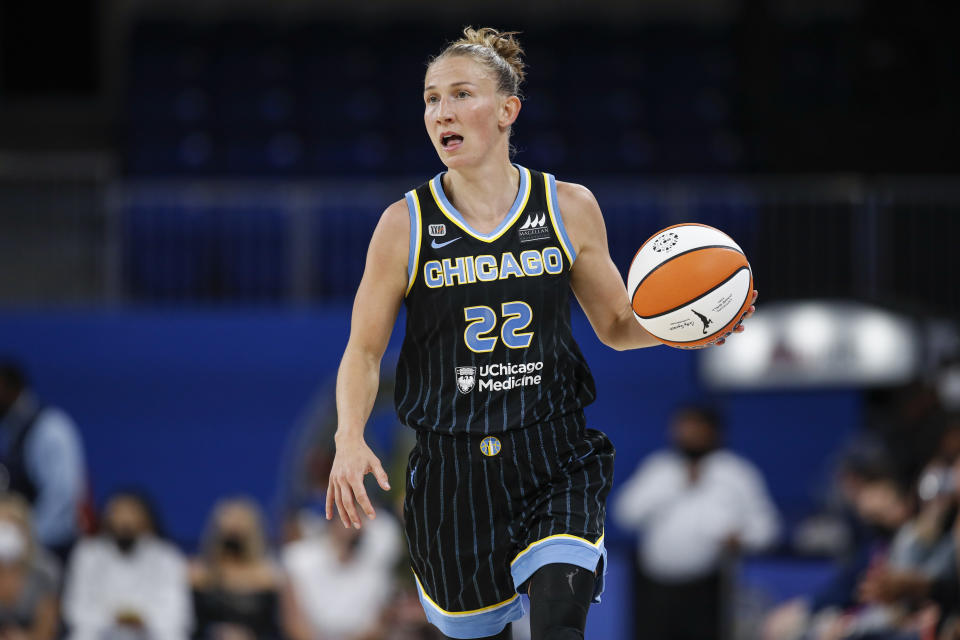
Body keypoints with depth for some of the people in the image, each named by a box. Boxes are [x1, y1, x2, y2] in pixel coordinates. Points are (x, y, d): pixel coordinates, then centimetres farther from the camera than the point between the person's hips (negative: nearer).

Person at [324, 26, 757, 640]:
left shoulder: (569, 208, 0)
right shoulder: (405, 225, -4)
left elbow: (617, 323, 11)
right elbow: (364, 349, 0)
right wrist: (350, 439, -17)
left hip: (554, 460, 0)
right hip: (452, 469, 0)